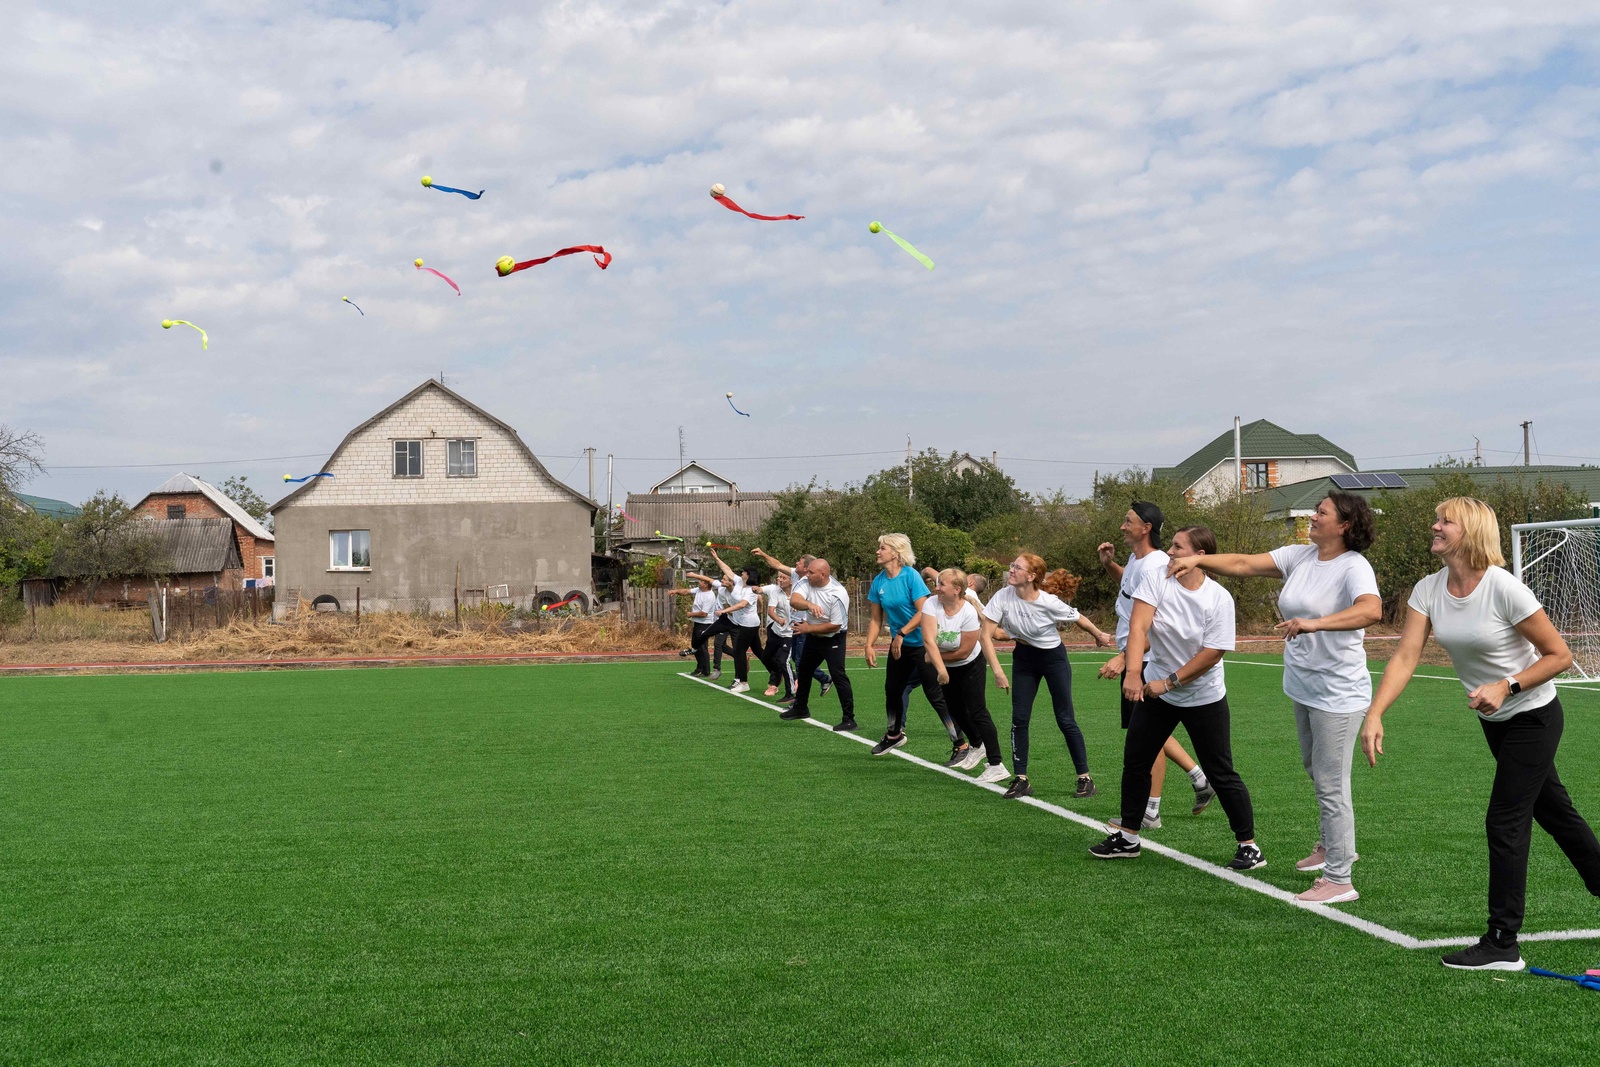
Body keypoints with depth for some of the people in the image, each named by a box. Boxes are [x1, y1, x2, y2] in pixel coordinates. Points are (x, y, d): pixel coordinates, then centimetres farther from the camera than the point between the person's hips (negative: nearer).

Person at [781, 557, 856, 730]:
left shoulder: (838, 594, -28)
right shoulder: (807, 583, -12)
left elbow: (834, 625, -26)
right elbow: (793, 600, -28)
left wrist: (808, 628, -21)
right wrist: (809, 605, -48)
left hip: (833, 638, -7)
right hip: (813, 637, 8)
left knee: (838, 675, -18)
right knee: (803, 671, 21)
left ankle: (849, 719, -15)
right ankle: (800, 708, 43)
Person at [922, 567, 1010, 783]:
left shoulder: (969, 613, -29)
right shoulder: (931, 604, -21)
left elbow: (964, 652, -24)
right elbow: (928, 640, -32)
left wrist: (936, 657, -16)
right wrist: (940, 668, -42)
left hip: (971, 665, -5)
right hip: (947, 668, 5)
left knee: (977, 712, -11)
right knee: (955, 710, 15)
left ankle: (997, 765, -10)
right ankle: (978, 746, 42)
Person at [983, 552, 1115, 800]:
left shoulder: (1049, 602, -25)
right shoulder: (1003, 597, -18)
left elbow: (1078, 619, -8)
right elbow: (987, 635, -16)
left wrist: (1100, 635, 6)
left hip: (1053, 658, -3)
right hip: (1024, 659, 3)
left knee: (1065, 720, -1)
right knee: (1019, 719, -3)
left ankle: (1085, 778, 10)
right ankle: (1021, 780, 5)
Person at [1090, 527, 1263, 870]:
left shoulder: (1219, 598, -17)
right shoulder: (1156, 578, -12)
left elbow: (1213, 652, -18)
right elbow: (1139, 626, -23)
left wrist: (1169, 682, -19)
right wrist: (1133, 673, -36)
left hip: (1203, 697, -4)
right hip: (1156, 691, 4)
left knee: (1222, 774, 0)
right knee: (1135, 761, 10)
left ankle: (1249, 847, 13)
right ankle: (1127, 838, 24)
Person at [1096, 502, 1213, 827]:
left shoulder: (1153, 567, -21)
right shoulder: (1135, 559, 9)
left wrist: (1123, 658, -32)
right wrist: (1109, 564, 15)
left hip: (1146, 660, -10)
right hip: (1135, 658, 10)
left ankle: (1150, 813, 6)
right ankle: (1199, 779, 26)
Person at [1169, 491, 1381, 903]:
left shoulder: (1353, 567, -18)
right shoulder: (1299, 556, 5)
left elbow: (1371, 610, -37)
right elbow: (1244, 564, 3)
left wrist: (1313, 623, -47)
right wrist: (1197, 559, -9)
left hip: (1338, 693, -9)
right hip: (1303, 687, 9)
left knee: (1331, 784, -6)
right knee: (1315, 770, 23)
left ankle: (1338, 879, 2)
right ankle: (1331, 846, 43)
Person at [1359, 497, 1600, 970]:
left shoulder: (1503, 588, -25)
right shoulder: (1428, 590, -7)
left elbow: (1560, 655, -17)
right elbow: (1405, 658, -15)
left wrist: (1507, 687, -28)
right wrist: (1374, 714, -26)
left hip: (1533, 716, -7)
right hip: (1495, 722, 7)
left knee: (1504, 824, -7)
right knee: (1554, 811, 21)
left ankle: (1502, 945, 0)